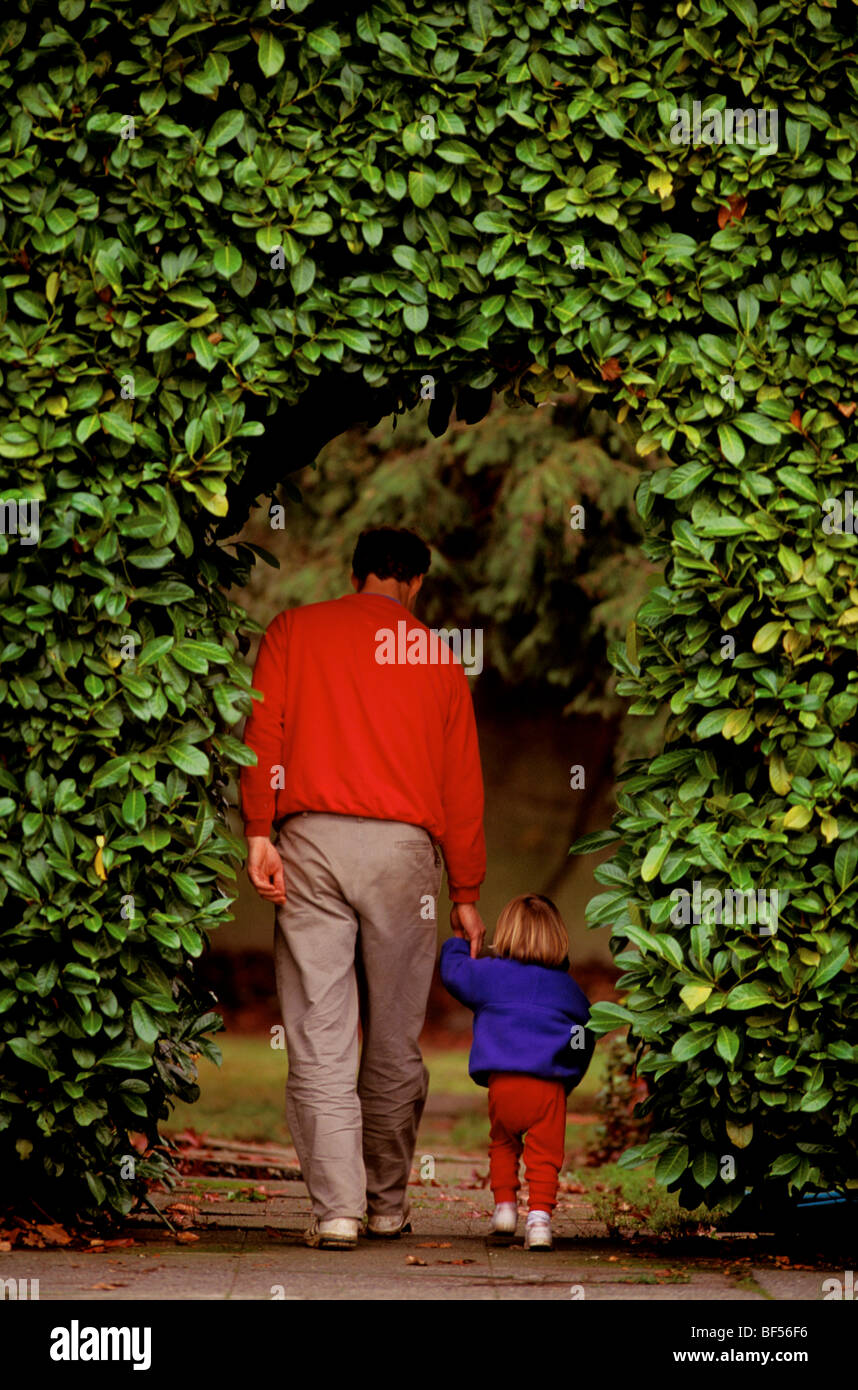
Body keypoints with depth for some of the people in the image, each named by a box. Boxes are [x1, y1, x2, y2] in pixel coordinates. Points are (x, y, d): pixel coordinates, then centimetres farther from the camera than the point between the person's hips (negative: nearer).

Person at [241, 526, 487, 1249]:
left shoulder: (294, 631, 12)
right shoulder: (438, 658, 13)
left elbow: (264, 733, -2)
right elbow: (462, 783, 13)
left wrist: (259, 832, -6)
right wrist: (467, 894, 17)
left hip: (311, 837, -1)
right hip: (403, 846, 1)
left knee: (319, 1040, -3)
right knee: (394, 1044, 11)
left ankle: (336, 1209, -11)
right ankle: (388, 1203, 19)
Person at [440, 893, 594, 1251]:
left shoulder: (490, 974, 11)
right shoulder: (569, 989, 17)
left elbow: (453, 970, 24)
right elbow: (586, 1038, 21)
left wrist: (457, 940, 44)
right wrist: (568, 1080, 29)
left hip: (502, 1083, 0)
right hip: (550, 1085, 0)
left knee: (503, 1145, 23)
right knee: (544, 1155, -1)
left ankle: (504, 1204, 20)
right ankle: (539, 1217, -13)